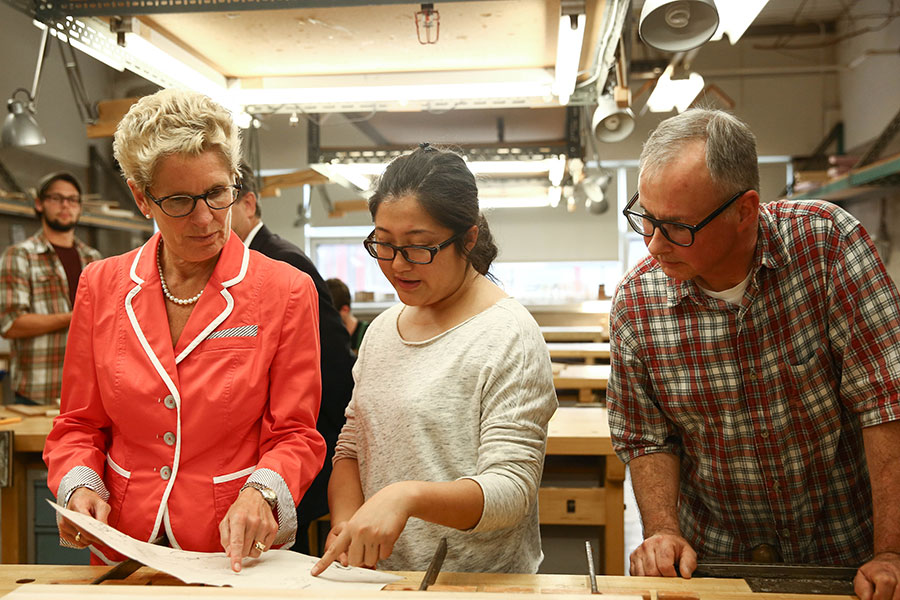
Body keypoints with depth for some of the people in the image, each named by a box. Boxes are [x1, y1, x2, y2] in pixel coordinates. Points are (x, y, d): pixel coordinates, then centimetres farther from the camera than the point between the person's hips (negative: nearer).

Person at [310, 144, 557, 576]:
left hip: (480, 579, -4)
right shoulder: (382, 328, 10)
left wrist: (408, 496, -30)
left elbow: (512, 490, -15)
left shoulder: (509, 337, -11)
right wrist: (345, 523, -5)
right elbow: (350, 447, 13)